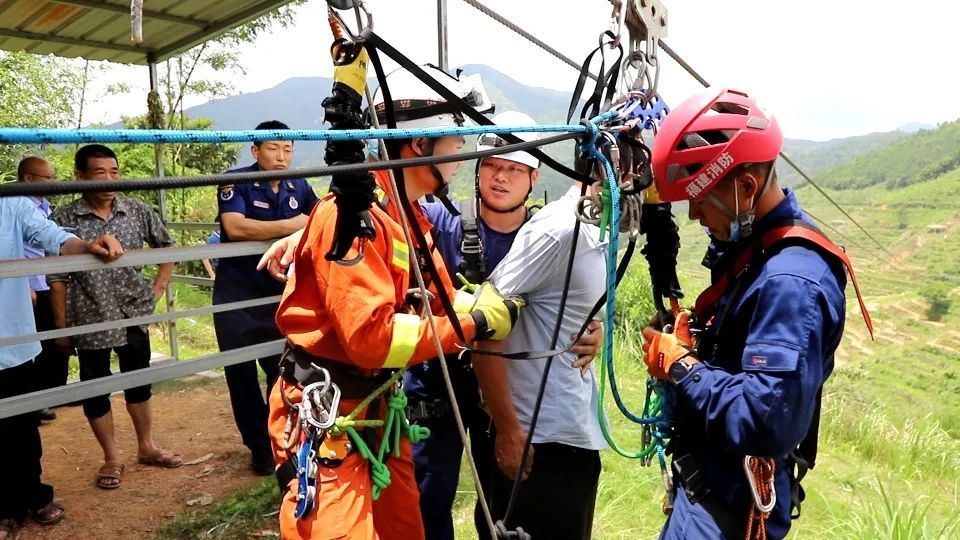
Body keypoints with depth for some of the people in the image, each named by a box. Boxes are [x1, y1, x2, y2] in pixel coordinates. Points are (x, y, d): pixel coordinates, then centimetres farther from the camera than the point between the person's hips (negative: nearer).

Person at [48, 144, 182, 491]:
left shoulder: (138, 211, -3)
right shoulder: (64, 219, -9)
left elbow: (167, 248, 11)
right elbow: (57, 277, -5)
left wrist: (157, 289, 4)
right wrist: (61, 326, -3)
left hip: (134, 314, 2)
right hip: (89, 321, -2)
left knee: (139, 382, 15)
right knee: (95, 390, 9)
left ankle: (146, 447, 34)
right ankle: (112, 458, 27)